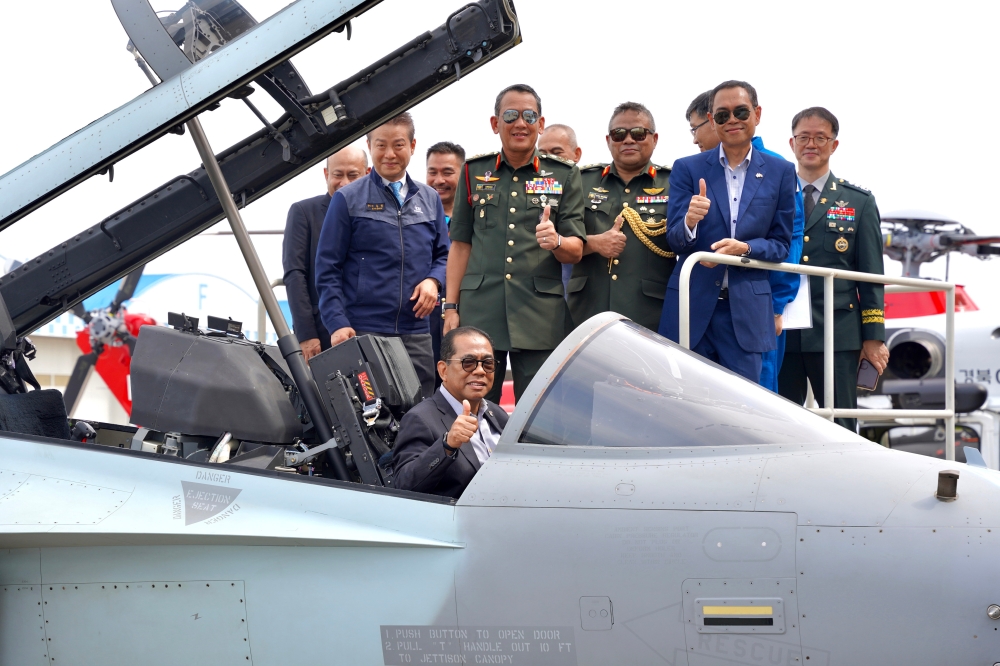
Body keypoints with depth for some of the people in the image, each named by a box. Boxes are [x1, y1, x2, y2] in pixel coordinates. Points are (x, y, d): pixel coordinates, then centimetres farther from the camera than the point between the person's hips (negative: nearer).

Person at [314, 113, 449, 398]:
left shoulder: (430, 200, 15)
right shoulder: (348, 199, 3)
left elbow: (442, 254, 20)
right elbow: (328, 268, 0)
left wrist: (433, 281, -4)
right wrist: (338, 324, -10)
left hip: (416, 333, 4)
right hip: (362, 332, -4)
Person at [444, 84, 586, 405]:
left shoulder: (564, 175, 9)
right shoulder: (474, 172, 13)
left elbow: (576, 251, 6)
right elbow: (460, 244, 14)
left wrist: (556, 242, -17)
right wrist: (451, 307, 7)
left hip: (540, 315, -1)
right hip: (480, 311, 1)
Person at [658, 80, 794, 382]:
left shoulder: (781, 172, 6)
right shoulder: (687, 169, 5)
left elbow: (781, 244, 6)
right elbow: (674, 241, 1)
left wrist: (745, 248, -15)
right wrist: (690, 222, -23)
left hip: (747, 310, 0)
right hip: (692, 305, 0)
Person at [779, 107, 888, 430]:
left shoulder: (859, 202, 9)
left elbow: (872, 274, 6)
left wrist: (874, 337, -1)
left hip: (838, 334, -1)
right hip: (779, 332, 1)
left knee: (840, 429, 0)